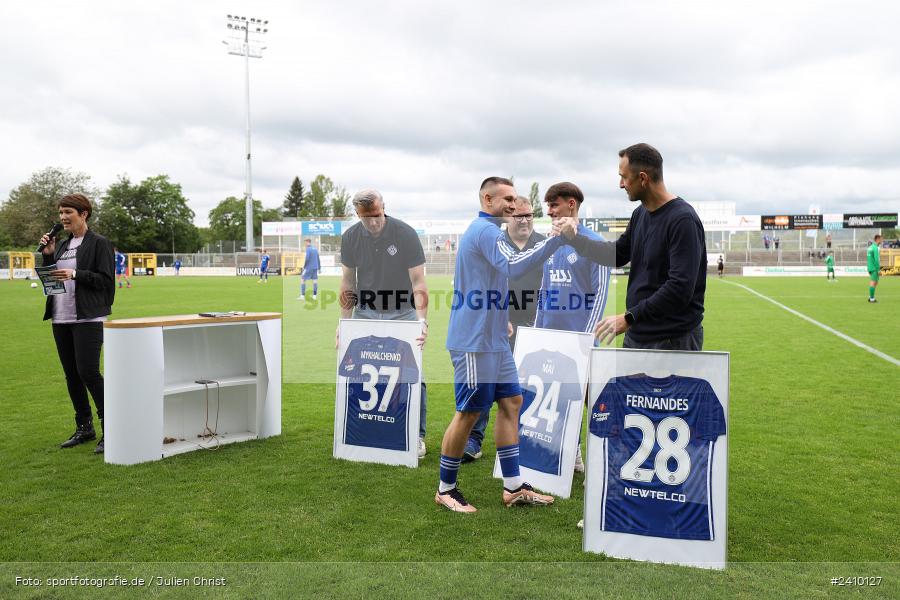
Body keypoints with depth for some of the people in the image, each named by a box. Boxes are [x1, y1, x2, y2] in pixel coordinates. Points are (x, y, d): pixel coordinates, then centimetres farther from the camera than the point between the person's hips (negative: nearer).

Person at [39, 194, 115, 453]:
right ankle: (84, 427, 22)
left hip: (87, 318, -7)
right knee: (71, 374, 11)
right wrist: (47, 255, 4)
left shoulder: (99, 244, -4)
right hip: (60, 318, 7)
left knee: (88, 372, -12)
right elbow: (49, 277, 17)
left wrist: (75, 274, -20)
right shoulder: (61, 245, 16)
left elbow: (106, 280, -11)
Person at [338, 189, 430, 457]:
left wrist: (422, 319, -24)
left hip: (402, 314, -3)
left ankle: (417, 436, 6)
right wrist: (344, 322, 2)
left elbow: (418, 281, -14)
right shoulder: (350, 237, -3)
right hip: (365, 313, 3)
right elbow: (348, 280, 5)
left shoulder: (405, 234, -14)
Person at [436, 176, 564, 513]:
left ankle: (513, 487, 15)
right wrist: (556, 239, -32)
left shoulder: (483, 230, 19)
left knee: (511, 402, 9)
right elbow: (514, 265, -31)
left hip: (493, 340, 10)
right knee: (469, 413, -2)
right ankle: (446, 489, 13)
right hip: (474, 341, -10)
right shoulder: (485, 230, -14)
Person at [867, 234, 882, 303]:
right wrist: (879, 270, -18)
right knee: (873, 283, -5)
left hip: (870, 268, 9)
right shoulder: (876, 248, -14)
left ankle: (871, 297, 12)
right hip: (874, 268, -9)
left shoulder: (870, 247, 14)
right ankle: (872, 299, -2)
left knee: (875, 282, 15)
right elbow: (876, 260, -20)